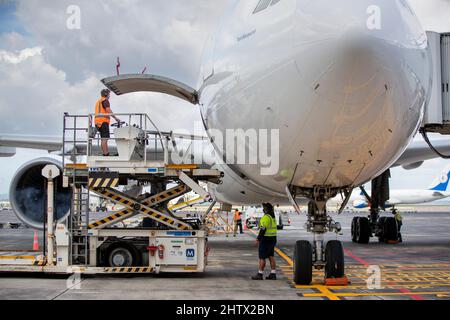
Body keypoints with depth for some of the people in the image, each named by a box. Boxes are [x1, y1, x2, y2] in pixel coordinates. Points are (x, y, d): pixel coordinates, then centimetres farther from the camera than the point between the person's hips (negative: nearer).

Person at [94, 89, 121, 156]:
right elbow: (108, 110, -19)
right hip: (103, 121, -10)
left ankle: (106, 154, 13)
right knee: (105, 139, -13)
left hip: (98, 122, 10)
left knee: (103, 139, 11)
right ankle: (105, 155, -16)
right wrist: (115, 118, -17)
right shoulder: (105, 100, -5)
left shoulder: (98, 101, 26)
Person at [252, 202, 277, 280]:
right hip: (272, 239, 9)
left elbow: (263, 229, -23)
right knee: (271, 257, 8)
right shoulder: (273, 217, 13)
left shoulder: (266, 217, -18)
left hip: (265, 240, -9)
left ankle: (260, 275, 0)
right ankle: (273, 274, 7)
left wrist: (258, 239, -18)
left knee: (262, 257, -3)